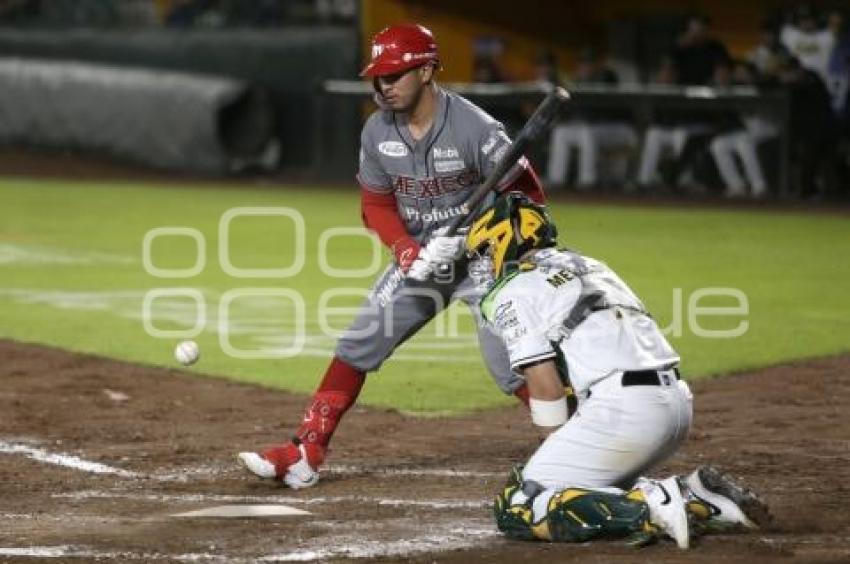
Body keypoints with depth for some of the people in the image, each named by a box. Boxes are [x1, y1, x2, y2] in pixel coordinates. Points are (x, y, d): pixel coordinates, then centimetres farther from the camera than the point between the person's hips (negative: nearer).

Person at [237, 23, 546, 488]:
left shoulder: (474, 128, -20)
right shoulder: (377, 132, -4)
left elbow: (525, 196, -15)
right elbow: (377, 203, 6)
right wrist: (406, 250, -14)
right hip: (419, 256, 5)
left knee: (509, 363, -16)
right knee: (358, 346, 0)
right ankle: (305, 453, 2)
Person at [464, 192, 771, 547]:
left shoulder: (515, 292, 4)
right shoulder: (590, 267, 28)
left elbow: (546, 386, -6)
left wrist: (560, 450, 6)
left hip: (623, 409, -8)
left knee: (517, 510, -4)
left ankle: (646, 508, -19)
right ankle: (693, 496, 8)